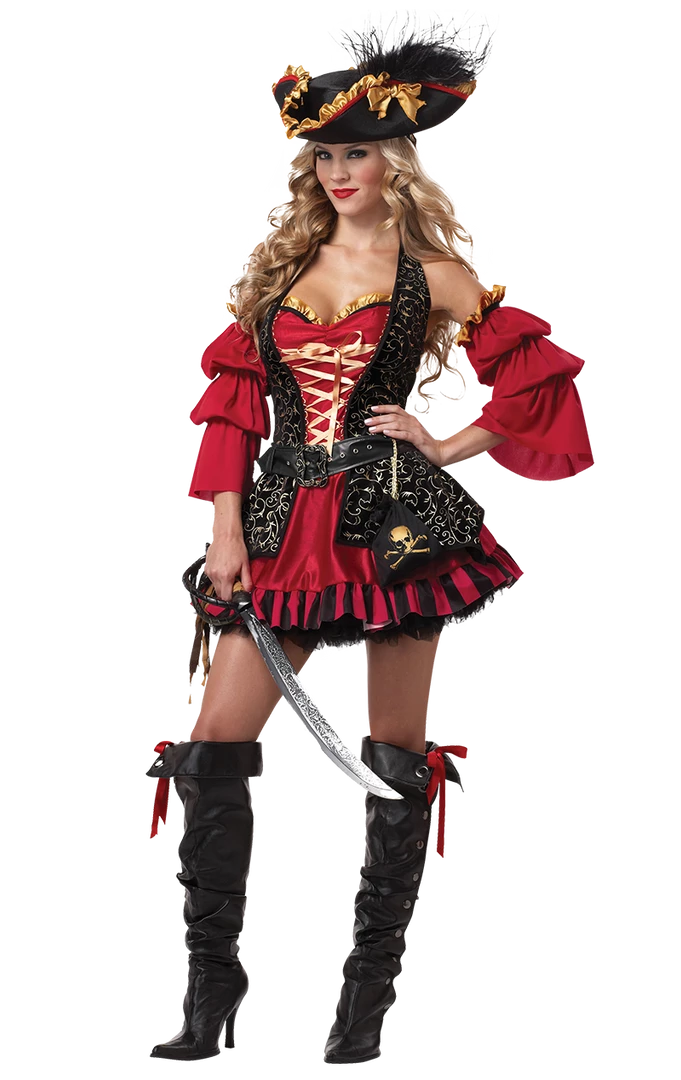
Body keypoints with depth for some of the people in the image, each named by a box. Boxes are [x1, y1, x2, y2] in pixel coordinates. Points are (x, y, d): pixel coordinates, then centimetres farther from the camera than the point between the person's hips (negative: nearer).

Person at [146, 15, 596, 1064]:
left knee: (396, 756, 0)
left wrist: (451, 446, -3)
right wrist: (227, 527, 2)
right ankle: (212, 990, 3)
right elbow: (236, 401, 10)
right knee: (214, 743, -5)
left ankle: (369, 996, 11)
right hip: (284, 525, 3)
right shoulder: (281, 266, 13)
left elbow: (535, 378, 4)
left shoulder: (432, 273, 3)